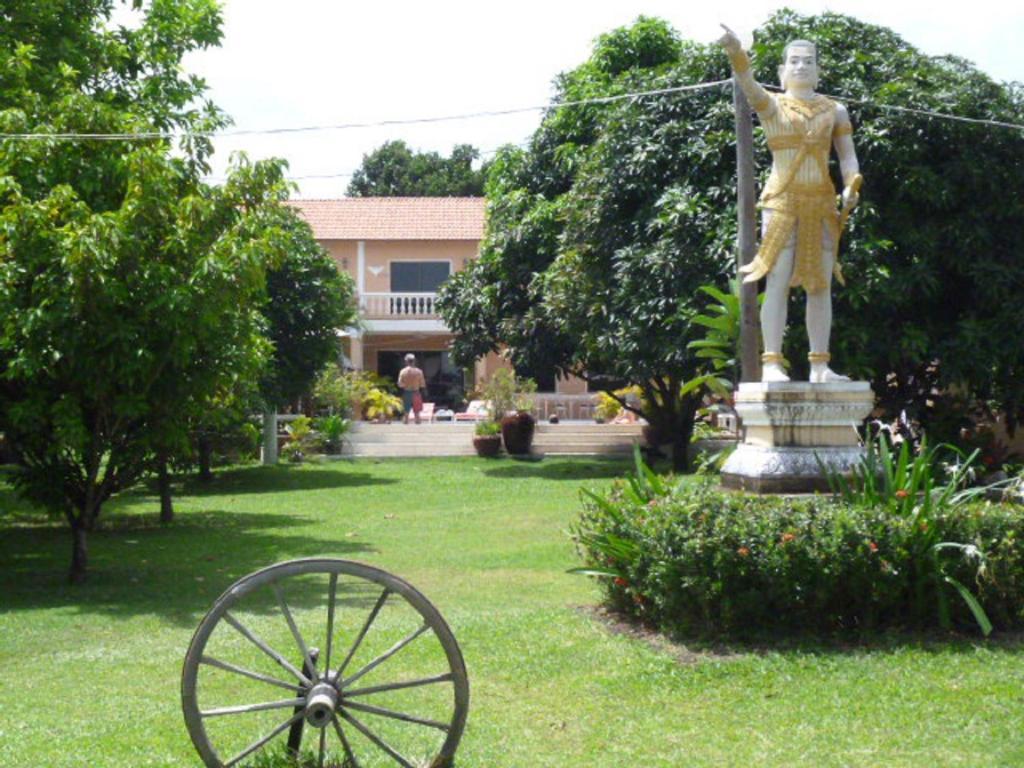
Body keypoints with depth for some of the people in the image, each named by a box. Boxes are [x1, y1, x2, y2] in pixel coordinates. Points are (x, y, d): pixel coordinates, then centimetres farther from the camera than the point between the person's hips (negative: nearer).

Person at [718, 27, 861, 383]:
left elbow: (847, 156, 8)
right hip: (782, 201, -4)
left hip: (822, 203, 4)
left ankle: (820, 366, 6)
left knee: (821, 285, 3)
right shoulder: (771, 105, 5)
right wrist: (736, 53, -35)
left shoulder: (834, 110, 14)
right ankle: (771, 363, -10)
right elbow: (748, 84, -15)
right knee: (778, 282, -10)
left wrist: (851, 186, -12)